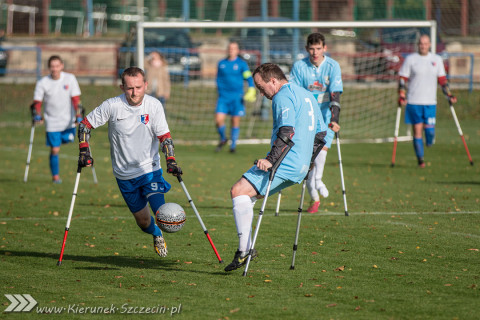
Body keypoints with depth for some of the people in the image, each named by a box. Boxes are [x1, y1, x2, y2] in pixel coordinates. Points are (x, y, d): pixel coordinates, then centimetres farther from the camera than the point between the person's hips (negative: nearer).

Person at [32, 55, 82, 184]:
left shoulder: (70, 79, -8)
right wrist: (37, 116, -18)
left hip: (68, 120, 2)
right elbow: (37, 101, -3)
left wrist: (78, 116, -14)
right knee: (54, 150, -3)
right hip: (52, 122, -1)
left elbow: (75, 99, -7)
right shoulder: (42, 83, -10)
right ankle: (55, 176, 12)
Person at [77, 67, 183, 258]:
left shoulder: (154, 105, -10)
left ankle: (161, 230, 16)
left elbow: (164, 136, -7)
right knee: (143, 221, 8)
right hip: (125, 174, 0)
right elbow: (86, 124, -2)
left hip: (150, 168, 0)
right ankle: (157, 235, 44)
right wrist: (84, 151, -12)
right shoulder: (112, 106, -13)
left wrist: (171, 160, -21)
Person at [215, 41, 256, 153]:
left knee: (235, 122, 0)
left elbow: (249, 78, -1)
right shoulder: (221, 64, 9)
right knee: (219, 120, -10)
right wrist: (221, 91, 12)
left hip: (237, 97, -2)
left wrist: (251, 89, -15)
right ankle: (223, 139, 16)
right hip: (224, 97, 2)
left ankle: (233, 145, 14)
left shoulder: (242, 64, 1)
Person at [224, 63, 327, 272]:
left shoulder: (283, 96, -9)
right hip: (300, 168, 10)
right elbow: (321, 132, 27)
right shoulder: (306, 95, 22)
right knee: (246, 196, 17)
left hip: (284, 164, -10)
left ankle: (245, 249, -23)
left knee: (238, 191, -16)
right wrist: (307, 159, 29)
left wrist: (271, 159, -25)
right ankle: (245, 247, 9)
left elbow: (287, 131, -23)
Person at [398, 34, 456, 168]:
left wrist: (449, 95, 10)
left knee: (429, 129, -7)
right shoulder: (410, 59, 1)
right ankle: (420, 159, 6)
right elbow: (402, 79, 1)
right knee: (417, 130, -2)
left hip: (430, 102, 2)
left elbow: (442, 79, 16)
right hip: (414, 101, -1)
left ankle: (429, 141, 28)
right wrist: (401, 96, -9)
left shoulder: (437, 59, 9)